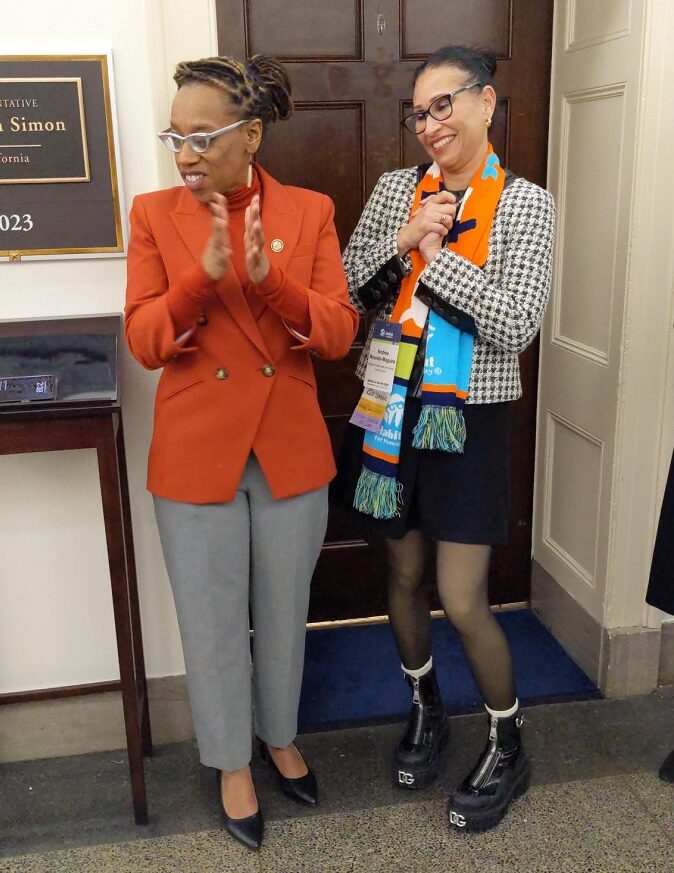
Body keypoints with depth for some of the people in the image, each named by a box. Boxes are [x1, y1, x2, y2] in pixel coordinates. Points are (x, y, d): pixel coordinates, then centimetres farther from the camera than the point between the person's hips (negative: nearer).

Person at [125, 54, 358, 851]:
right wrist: (205, 275, -25)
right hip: (195, 455, -1)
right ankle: (231, 762, 37)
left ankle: (280, 737, 44)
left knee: (284, 613, 18)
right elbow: (142, 343, -9)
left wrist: (269, 279, -25)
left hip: (291, 452, 1)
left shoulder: (309, 212, -2)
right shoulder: (154, 214, -3)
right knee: (213, 622, 13)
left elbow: (339, 333, -8)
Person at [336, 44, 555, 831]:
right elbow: (343, 293, 1)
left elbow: (518, 324, -16)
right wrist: (400, 242, -13)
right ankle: (425, 710, 42)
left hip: (466, 419, -4)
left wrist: (436, 254, -15)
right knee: (403, 572, 16)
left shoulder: (523, 202, -6)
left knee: (462, 602, -1)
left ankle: (507, 750, 25)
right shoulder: (395, 188, 5)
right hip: (391, 411, 4)